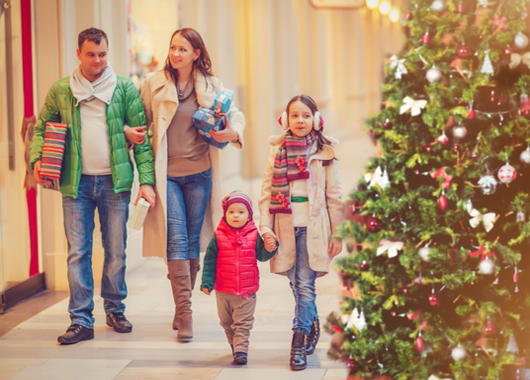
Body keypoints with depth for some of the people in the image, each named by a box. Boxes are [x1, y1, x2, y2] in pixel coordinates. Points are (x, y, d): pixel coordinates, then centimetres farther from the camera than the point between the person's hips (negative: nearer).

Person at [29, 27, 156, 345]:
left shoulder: (124, 88, 3)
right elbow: (42, 127, 14)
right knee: (78, 252, -1)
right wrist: (37, 158, -5)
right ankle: (82, 321, 2)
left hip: (115, 181, 0)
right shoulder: (61, 90, 6)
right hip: (76, 183, 0)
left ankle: (115, 310, 22)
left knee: (116, 251, 7)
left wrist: (147, 180, -6)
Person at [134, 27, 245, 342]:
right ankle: (185, 314, -11)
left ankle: (183, 306, 22)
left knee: (193, 242, 7)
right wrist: (131, 132, -6)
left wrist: (232, 133, -13)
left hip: (199, 173, 2)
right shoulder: (154, 83, 4)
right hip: (167, 173, -2)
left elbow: (235, 115, 8)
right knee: (176, 240, -10)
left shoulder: (212, 86, 5)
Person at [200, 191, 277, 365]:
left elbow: (262, 255, 0)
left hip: (246, 291, -1)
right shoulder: (218, 237, -4)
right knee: (227, 322, 16)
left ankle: (241, 349, -4)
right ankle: (234, 343, 35)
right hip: (223, 291, 1)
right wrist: (207, 282, -9)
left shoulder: (254, 236, -2)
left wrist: (270, 248, -21)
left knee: (243, 322, -4)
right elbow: (210, 261, -2)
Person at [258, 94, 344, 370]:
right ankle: (312, 326, 28)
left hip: (313, 226, -2)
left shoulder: (324, 153, 4)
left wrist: (338, 234, 2)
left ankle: (299, 342, -5)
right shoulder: (277, 152, 8)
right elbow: (266, 193, 7)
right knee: (296, 284, 6)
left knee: (305, 285, -8)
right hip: (286, 227, 2)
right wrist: (265, 227, -3)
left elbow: (334, 197, 5)